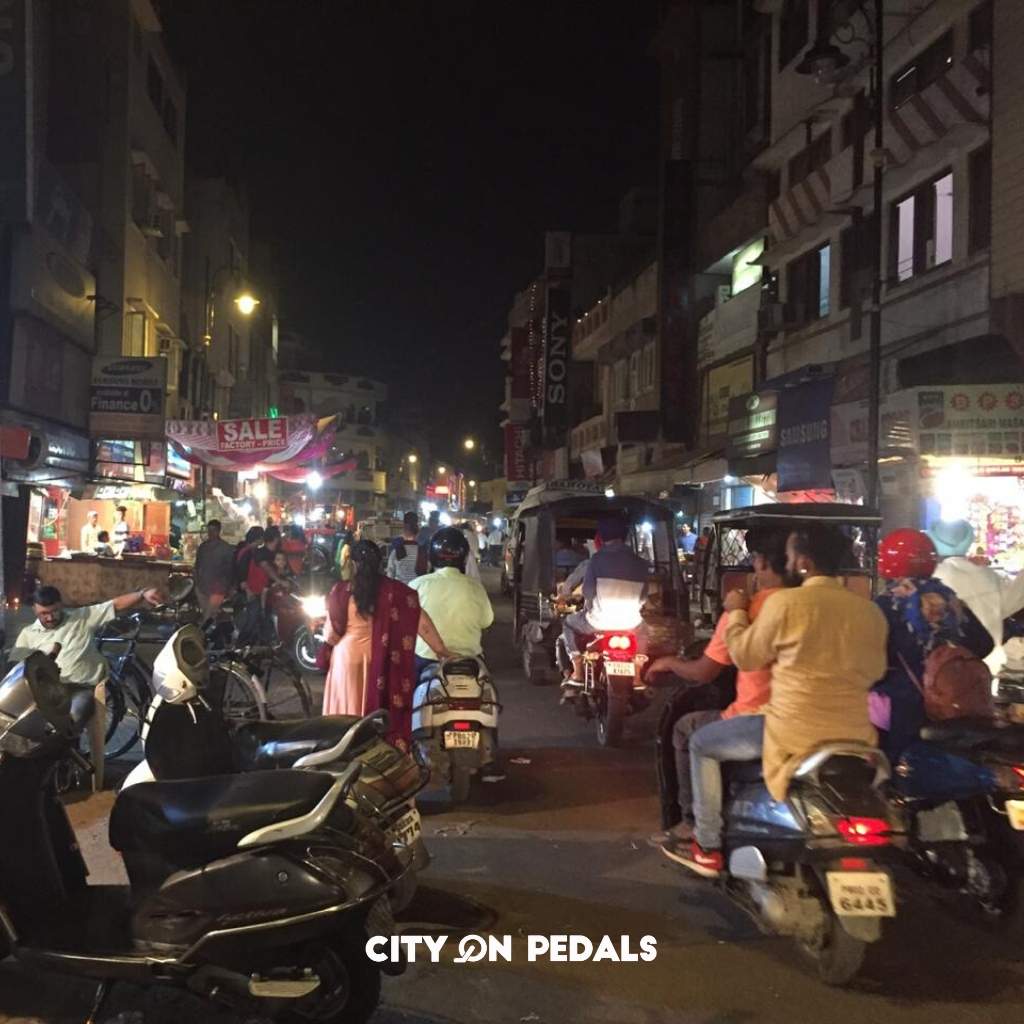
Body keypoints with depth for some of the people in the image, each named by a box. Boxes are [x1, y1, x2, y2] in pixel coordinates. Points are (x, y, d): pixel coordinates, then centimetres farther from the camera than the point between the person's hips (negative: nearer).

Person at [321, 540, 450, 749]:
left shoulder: (341, 591, -9)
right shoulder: (394, 590, -7)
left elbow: (332, 634, -5)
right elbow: (421, 621, -9)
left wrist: (328, 643, 17)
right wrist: (441, 649, -2)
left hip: (348, 656, 0)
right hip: (381, 659, 1)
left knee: (348, 708, 11)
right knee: (382, 709, 12)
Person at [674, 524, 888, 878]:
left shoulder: (785, 602, -13)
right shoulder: (872, 611, 2)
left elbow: (745, 657, -1)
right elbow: (875, 672, 15)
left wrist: (736, 612, 14)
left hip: (794, 737, -5)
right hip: (855, 739, 6)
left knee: (702, 743, 15)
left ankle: (707, 848, 18)